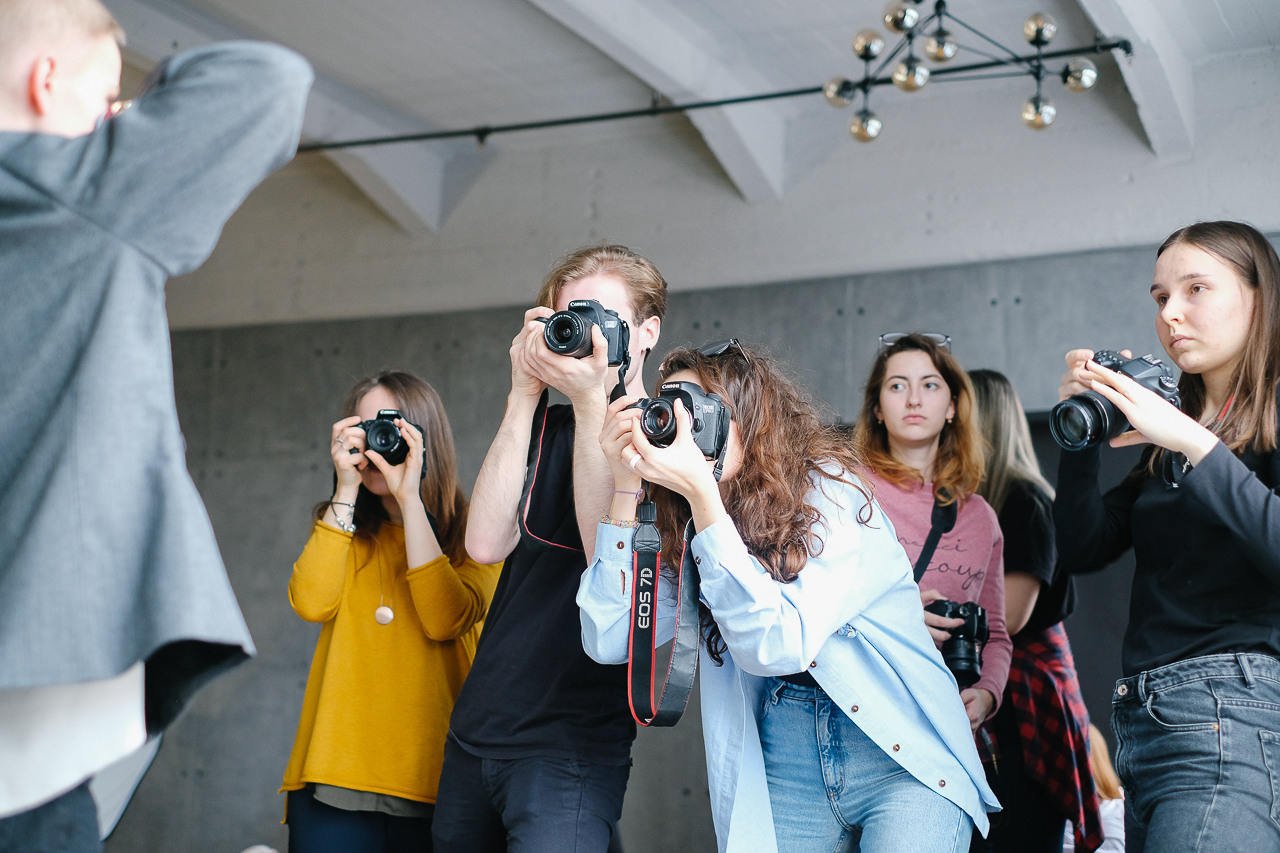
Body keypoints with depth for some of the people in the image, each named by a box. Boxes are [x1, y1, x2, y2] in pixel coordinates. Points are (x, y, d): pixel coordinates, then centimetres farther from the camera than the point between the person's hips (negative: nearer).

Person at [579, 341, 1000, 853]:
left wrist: (701, 492, -27)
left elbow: (778, 647, -25)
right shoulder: (693, 529, 4)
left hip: (904, 762, -4)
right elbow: (610, 641, -6)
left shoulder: (830, 492, -13)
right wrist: (625, 488, -9)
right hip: (783, 769, 5)